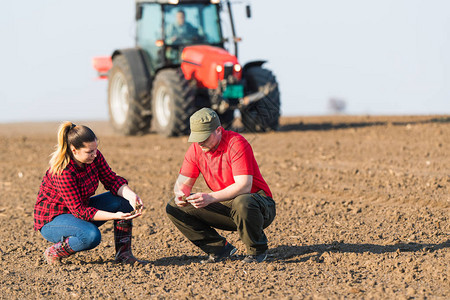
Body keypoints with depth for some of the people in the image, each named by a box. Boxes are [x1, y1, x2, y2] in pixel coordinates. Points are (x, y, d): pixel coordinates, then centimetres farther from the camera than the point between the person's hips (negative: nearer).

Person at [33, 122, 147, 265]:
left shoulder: (95, 156, -12)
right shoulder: (63, 172, -33)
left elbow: (111, 180, -4)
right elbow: (79, 211, -30)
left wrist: (131, 195, -25)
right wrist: (115, 216, -36)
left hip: (80, 208, 8)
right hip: (52, 220, -8)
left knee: (123, 201, -9)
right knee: (91, 235, -37)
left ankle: (123, 253, -3)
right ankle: (53, 252, -11)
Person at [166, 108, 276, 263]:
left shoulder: (236, 143, -21)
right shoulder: (196, 148, -2)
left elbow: (244, 186, -30)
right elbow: (183, 182, 2)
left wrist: (210, 198, -40)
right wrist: (180, 194, -24)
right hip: (225, 207, 6)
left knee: (242, 203, -43)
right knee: (174, 208, -7)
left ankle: (257, 250, -13)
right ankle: (220, 248, -1)